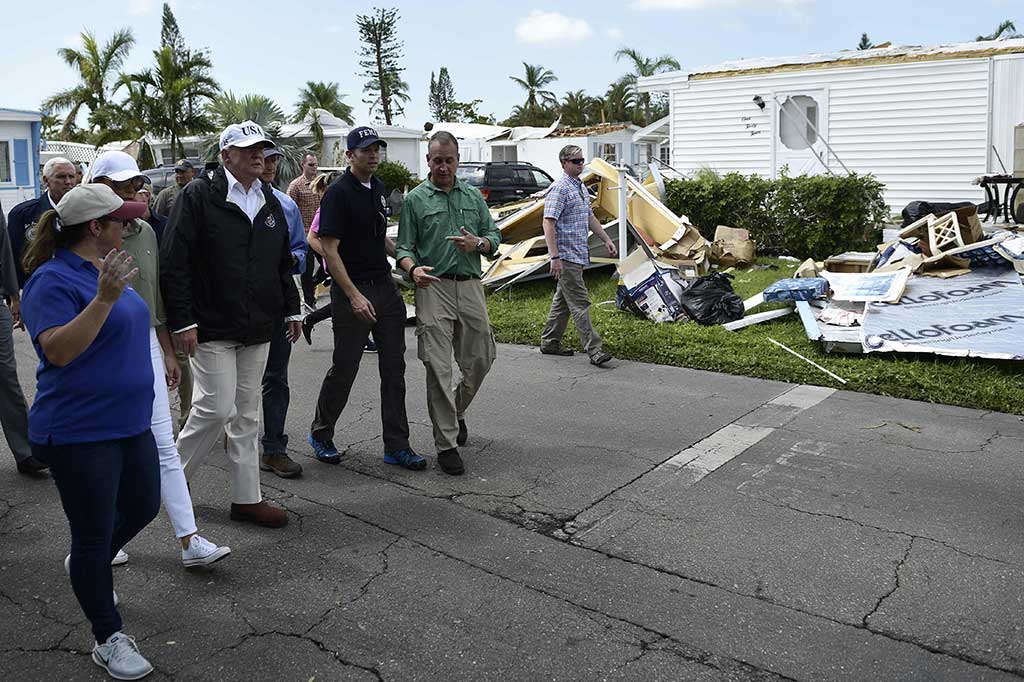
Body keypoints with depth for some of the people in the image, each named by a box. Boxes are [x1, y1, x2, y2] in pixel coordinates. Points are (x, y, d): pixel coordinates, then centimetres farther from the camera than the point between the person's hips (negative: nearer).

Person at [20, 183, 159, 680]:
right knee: (94, 534, 3)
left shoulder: (103, 270, 10)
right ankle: (108, 640, 17)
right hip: (79, 432, -9)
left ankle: (86, 566, 47)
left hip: (129, 423, 9)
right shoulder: (54, 280, -17)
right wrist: (104, 298, -34)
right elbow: (58, 351, -28)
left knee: (143, 507, 20)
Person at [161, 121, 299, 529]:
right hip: (212, 328, -6)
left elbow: (283, 263, 21)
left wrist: (291, 309, 15)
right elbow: (174, 263, -12)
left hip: (258, 329, 7)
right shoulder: (198, 196, -8)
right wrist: (182, 321, -16)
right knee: (217, 408, -7)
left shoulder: (269, 201, 14)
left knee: (247, 414, 10)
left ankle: (247, 499, 18)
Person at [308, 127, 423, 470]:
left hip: (385, 286, 7)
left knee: (394, 369, 5)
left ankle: (397, 445, 12)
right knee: (344, 368, 2)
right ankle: (320, 434, 24)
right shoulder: (338, 193, -11)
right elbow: (329, 250, -16)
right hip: (352, 291, -7)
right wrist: (354, 296, -21)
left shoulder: (377, 187, 13)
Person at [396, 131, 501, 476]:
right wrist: (414, 269, -21)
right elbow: (404, 247, 1)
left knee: (480, 360, 9)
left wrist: (478, 243, -7)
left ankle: (457, 411, 37)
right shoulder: (415, 199, 5)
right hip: (434, 288, -4)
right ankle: (446, 444, 1)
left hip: (470, 287, 4)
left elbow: (495, 237, 16)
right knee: (438, 368, -6)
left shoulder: (473, 196, 15)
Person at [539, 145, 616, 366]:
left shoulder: (581, 187, 16)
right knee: (580, 302, -9)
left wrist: (607, 240, 22)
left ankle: (549, 342, 24)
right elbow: (548, 223, -20)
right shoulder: (559, 189, -14)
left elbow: (589, 217, 26)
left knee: (563, 299, 15)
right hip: (566, 256, -10)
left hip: (579, 255, 10)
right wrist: (555, 256, -26)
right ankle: (594, 350, -9)